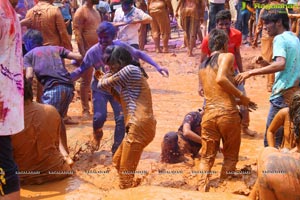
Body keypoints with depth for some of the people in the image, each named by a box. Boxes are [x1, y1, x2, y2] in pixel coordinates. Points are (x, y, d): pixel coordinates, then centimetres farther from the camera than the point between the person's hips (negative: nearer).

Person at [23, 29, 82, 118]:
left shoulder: (28, 55, 17)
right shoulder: (56, 48, 27)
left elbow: (29, 76, 0)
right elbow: (79, 57, 16)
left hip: (52, 88, -5)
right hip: (69, 87, 5)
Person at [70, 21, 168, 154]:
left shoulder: (121, 46, -17)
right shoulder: (93, 51, -18)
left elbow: (139, 54, -6)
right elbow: (80, 70, -12)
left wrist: (157, 67, -12)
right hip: (100, 89, -1)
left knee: (121, 119, -7)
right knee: (99, 117, -19)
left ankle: (116, 149, 13)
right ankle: (97, 133, 19)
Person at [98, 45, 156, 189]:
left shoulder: (129, 69, -6)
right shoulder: (134, 72, 24)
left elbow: (101, 85, -2)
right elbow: (125, 101, 32)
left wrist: (109, 74, 17)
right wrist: (111, 88, 26)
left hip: (139, 126, -10)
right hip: (139, 126, 10)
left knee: (125, 171, -3)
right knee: (117, 161, 22)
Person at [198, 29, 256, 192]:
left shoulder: (202, 66, 20)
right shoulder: (227, 56, 1)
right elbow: (220, 79, -17)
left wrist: (238, 101, 26)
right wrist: (241, 96, -8)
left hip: (208, 114, 5)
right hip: (228, 113, -5)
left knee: (207, 157, 11)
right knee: (230, 156, 12)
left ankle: (202, 192, 4)